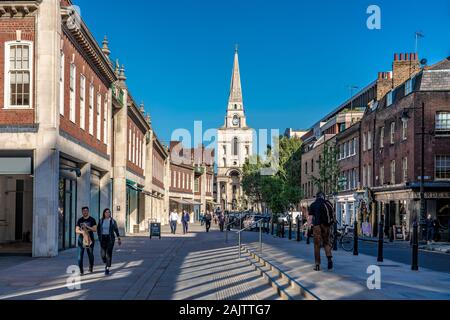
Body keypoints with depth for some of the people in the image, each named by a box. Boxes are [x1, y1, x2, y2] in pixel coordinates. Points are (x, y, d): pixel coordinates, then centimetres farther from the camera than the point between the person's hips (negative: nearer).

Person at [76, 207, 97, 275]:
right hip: (81, 239, 1)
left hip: (90, 239, -1)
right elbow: (76, 230, 3)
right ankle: (81, 270, -3)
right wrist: (82, 232, -18)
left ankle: (91, 268, 29)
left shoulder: (92, 220, 3)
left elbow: (95, 229, -3)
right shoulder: (79, 220, 8)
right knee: (80, 255, -7)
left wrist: (88, 227, -17)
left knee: (90, 255, 6)